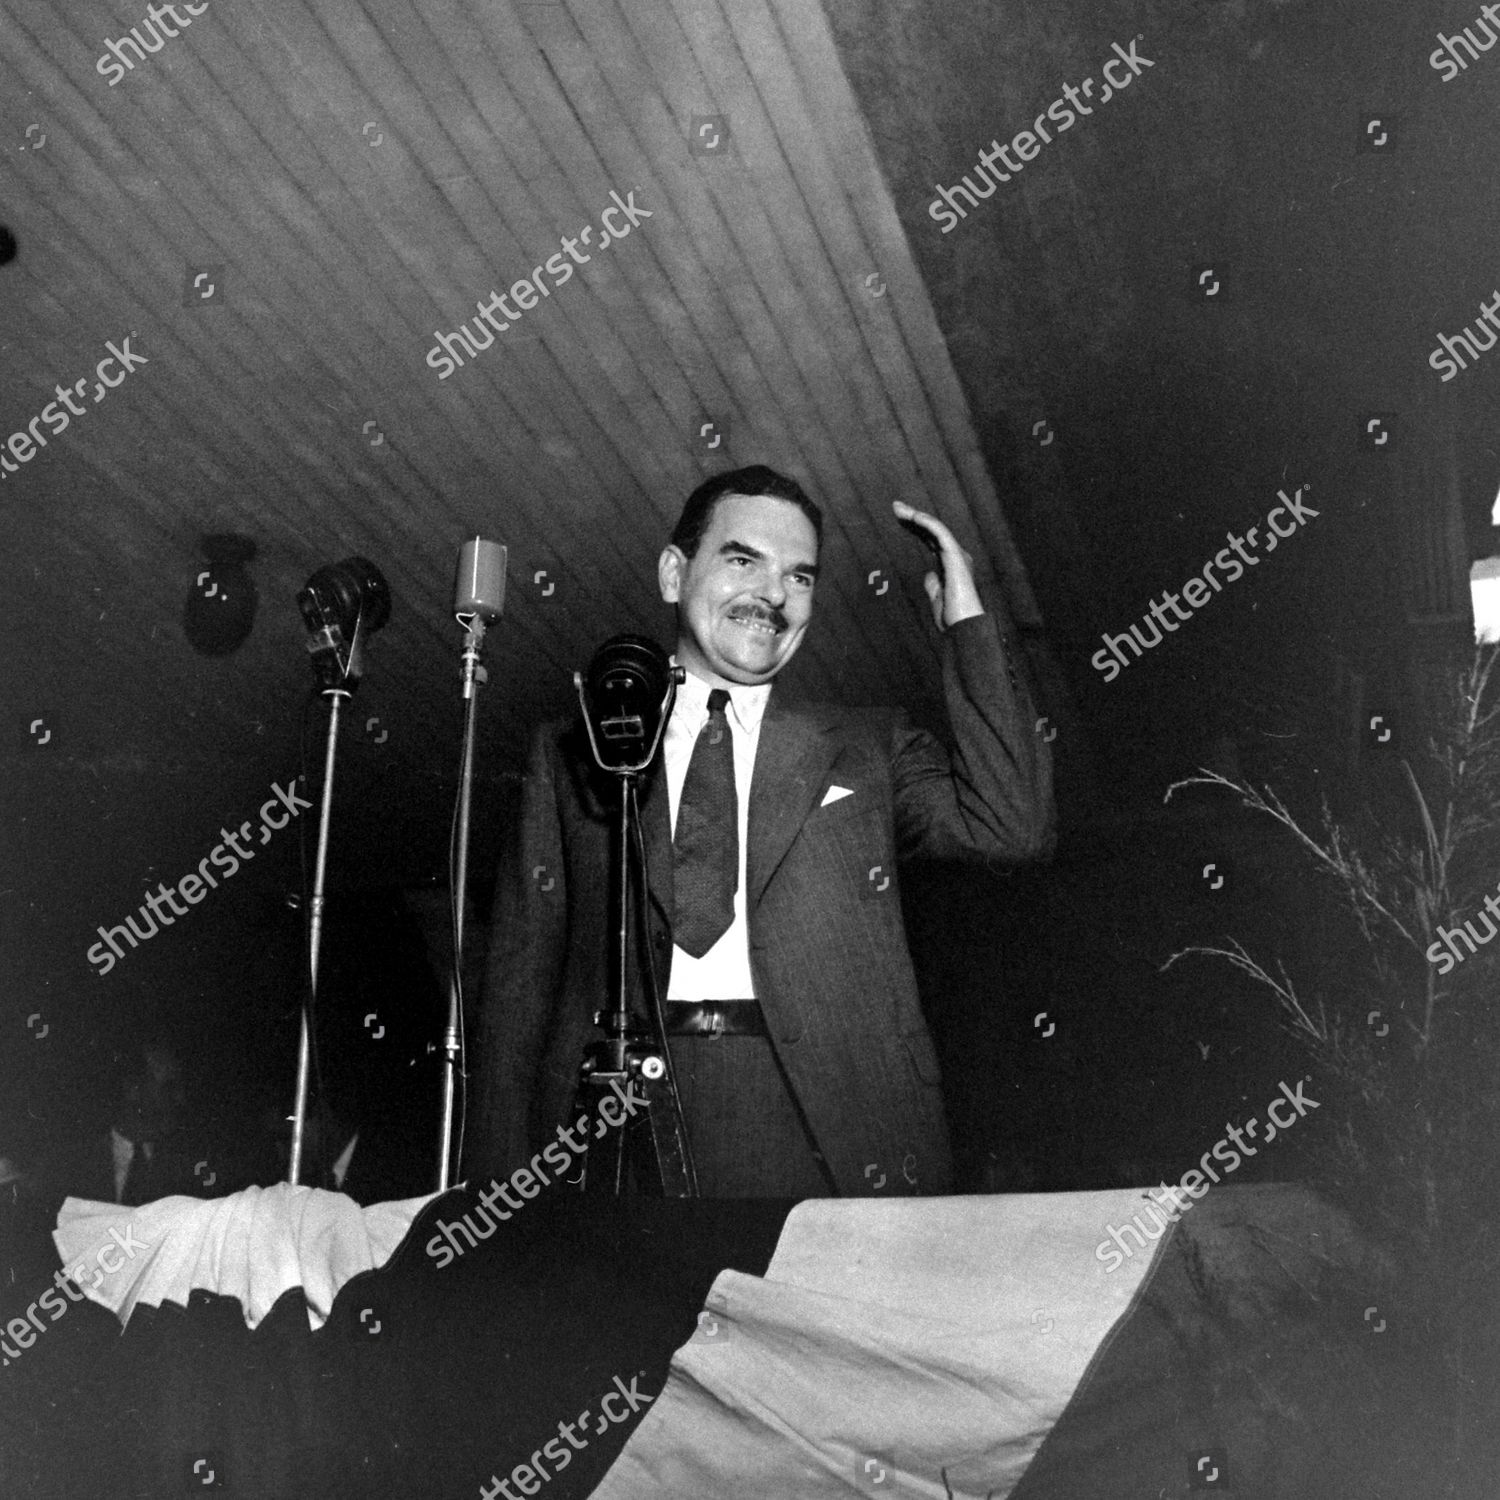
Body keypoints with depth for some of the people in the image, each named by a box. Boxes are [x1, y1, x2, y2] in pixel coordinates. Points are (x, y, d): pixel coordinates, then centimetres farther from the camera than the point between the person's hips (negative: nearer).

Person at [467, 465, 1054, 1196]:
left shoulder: (867, 746, 14)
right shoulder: (571, 754, 13)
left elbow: (1013, 827, -1)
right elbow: (520, 980, 10)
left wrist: (966, 621, 2)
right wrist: (500, 1202, 2)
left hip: (823, 1138, 1)